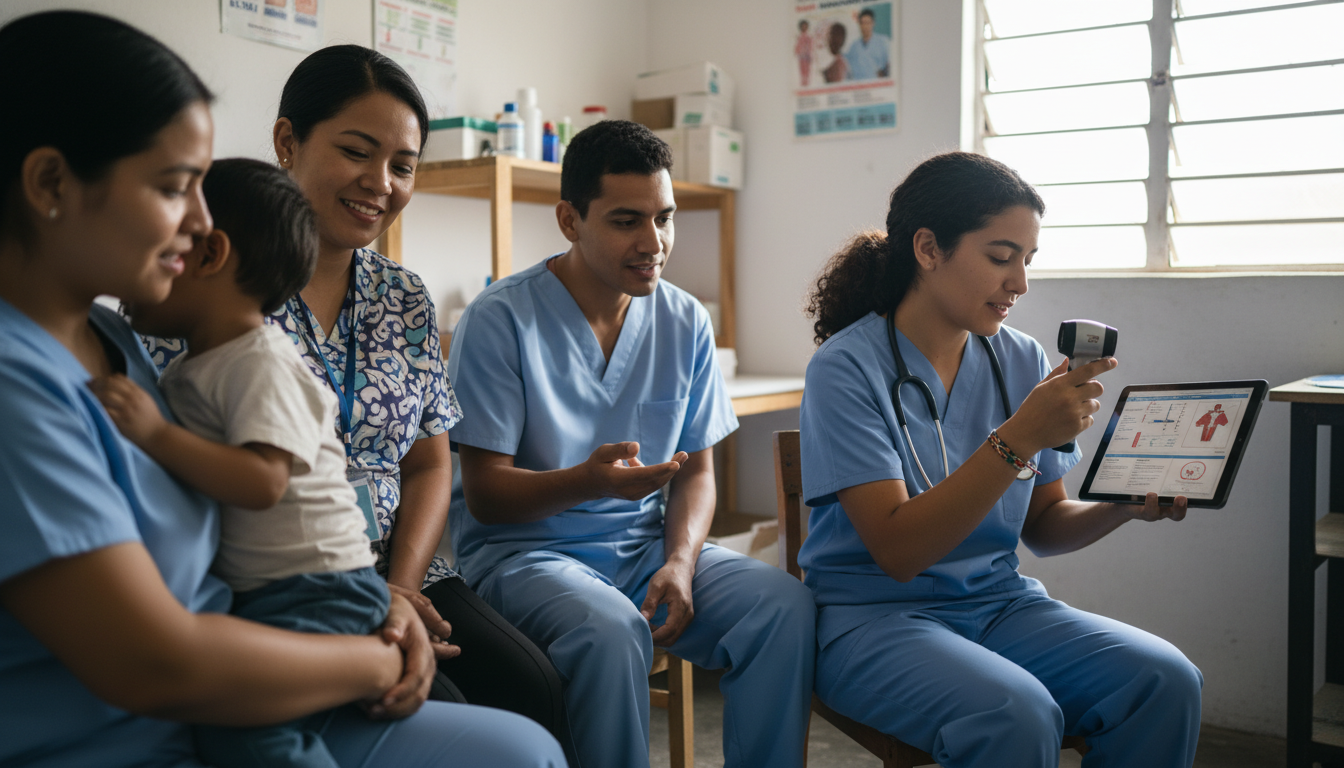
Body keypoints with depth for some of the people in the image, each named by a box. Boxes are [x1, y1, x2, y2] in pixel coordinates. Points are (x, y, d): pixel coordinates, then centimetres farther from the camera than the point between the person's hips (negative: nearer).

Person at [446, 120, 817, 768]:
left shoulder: (686, 322, 5)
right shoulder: (500, 320, -10)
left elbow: (696, 471, 10)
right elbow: (484, 494, -11)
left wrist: (679, 563, -11)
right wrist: (588, 480, -31)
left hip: (644, 544, 5)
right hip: (523, 548, -4)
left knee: (785, 605, -20)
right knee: (612, 632, -35)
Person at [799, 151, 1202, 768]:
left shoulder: (1024, 361, 4)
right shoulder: (846, 368, -13)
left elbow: (1043, 526, 10)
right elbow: (898, 550, -20)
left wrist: (1125, 506, -11)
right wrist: (1019, 438, -26)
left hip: (999, 602, 6)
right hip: (875, 615, -5)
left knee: (1166, 682, -18)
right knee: (1016, 715, -32)